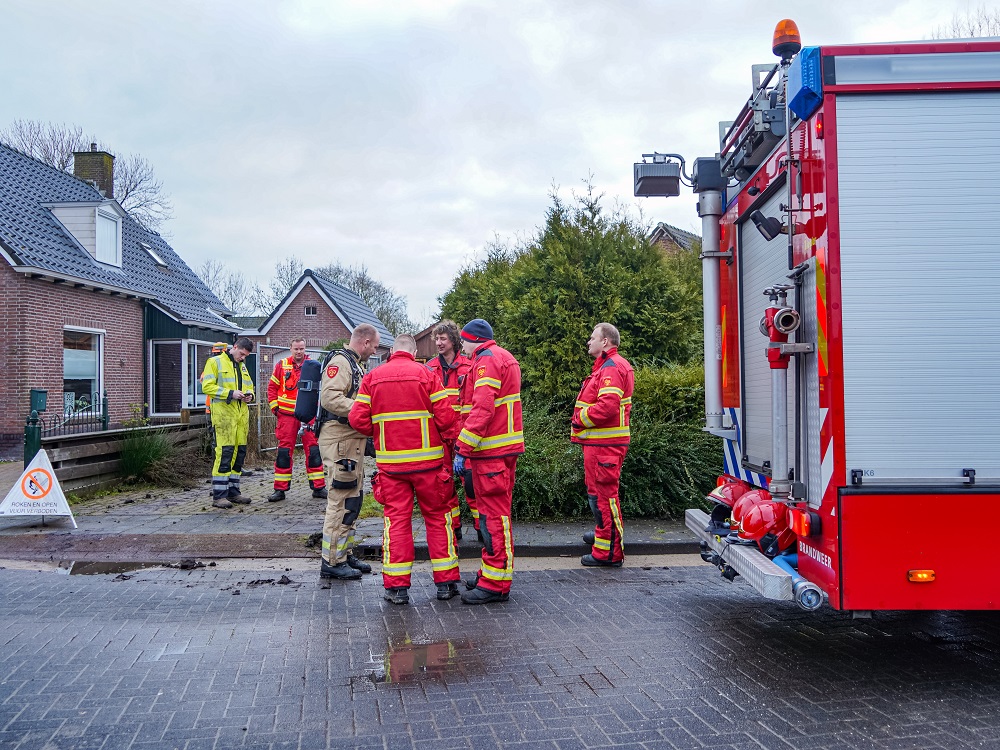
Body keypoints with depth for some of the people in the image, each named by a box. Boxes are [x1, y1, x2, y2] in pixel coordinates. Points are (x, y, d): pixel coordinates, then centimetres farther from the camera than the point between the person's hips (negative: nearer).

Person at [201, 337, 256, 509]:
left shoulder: (242, 366, 21)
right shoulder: (215, 362, -1)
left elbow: (250, 386, 28)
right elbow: (207, 386, -9)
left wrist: (250, 395, 5)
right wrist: (230, 393, -17)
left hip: (241, 414, 7)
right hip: (223, 413, -7)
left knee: (239, 452, 8)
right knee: (224, 453, -12)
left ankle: (233, 492, 18)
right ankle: (219, 495, -8)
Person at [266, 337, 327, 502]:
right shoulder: (281, 365, 4)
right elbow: (272, 387, 9)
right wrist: (275, 407, 2)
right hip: (287, 415, 0)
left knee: (313, 450, 2)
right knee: (284, 451, 2)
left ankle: (318, 487, 10)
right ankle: (280, 489, 9)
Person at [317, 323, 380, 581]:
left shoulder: (356, 364, 21)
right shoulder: (340, 362, -12)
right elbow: (330, 398, -25)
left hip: (353, 439, 11)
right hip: (339, 439, -11)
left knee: (353, 499, 15)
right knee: (341, 501, -8)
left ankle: (345, 554, 25)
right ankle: (332, 562, -1)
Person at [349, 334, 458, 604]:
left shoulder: (372, 378, 2)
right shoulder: (427, 374, -4)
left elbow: (358, 420, -3)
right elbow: (446, 418, -10)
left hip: (390, 461, 1)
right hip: (427, 460, -1)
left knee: (396, 519, 8)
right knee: (437, 517, 11)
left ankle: (396, 586, 8)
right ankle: (446, 582, 16)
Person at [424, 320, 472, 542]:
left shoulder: (468, 366, -1)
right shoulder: (430, 368, 7)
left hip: (464, 432, -3)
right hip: (438, 434, 3)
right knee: (444, 483, 8)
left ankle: (481, 526, 9)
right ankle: (453, 528, 19)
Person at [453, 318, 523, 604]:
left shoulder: (487, 360, -12)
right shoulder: (504, 358, 20)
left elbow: (482, 409, -23)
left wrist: (462, 449, -23)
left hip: (492, 452, -11)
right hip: (501, 450, 11)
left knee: (493, 515, -6)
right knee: (494, 513, 17)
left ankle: (496, 583, -1)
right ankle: (490, 574, 28)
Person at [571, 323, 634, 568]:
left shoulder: (612, 368, -16)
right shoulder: (606, 366, 20)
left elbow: (607, 407, -27)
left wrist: (580, 418, -14)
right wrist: (581, 419, 11)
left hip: (604, 444, -11)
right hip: (599, 441, 11)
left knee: (604, 494, -7)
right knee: (597, 492, 24)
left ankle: (609, 552, -2)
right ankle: (603, 534, 40)